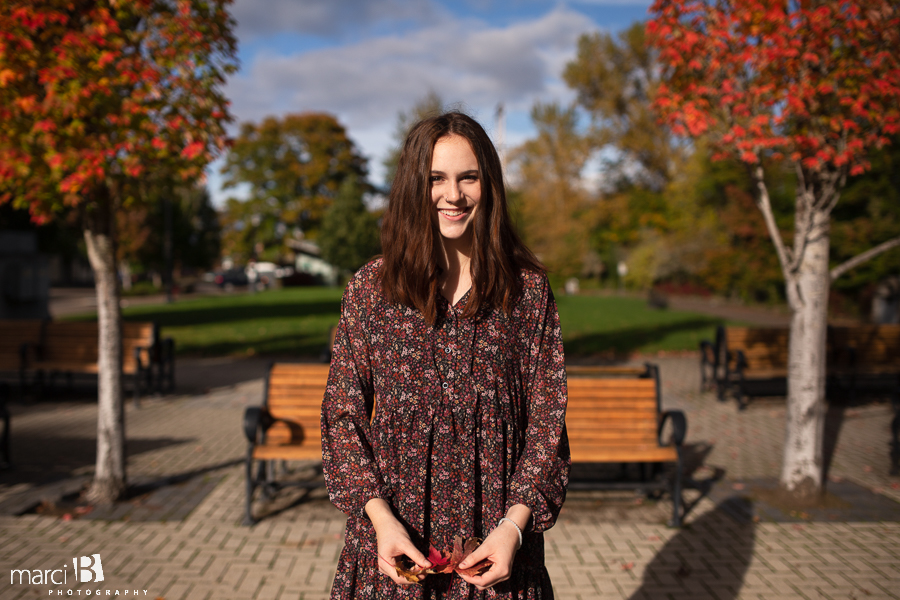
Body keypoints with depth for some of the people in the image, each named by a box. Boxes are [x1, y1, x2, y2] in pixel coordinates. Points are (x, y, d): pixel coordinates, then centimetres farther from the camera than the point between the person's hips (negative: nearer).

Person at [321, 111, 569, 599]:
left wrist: (514, 524, -11)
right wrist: (381, 518, -11)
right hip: (394, 531, 0)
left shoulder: (527, 288, -2)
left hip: (494, 534, 0)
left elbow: (546, 417, -2)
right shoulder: (370, 288, -2)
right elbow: (342, 415, -1)